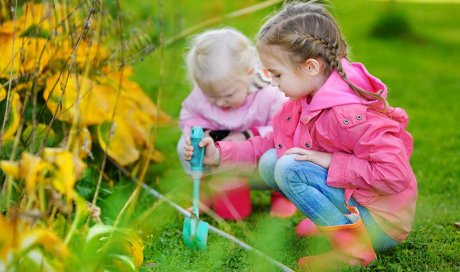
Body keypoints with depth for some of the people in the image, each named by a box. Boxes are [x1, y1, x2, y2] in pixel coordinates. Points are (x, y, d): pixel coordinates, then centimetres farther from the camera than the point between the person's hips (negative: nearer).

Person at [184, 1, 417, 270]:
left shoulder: (349, 114, -28)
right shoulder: (306, 99, 0)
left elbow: (396, 174, -32)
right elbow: (272, 142, 10)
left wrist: (330, 161, -26)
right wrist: (220, 153, -1)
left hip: (382, 224, -9)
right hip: (350, 197, 9)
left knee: (289, 168, -24)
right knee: (270, 161, 2)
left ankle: (350, 246, -16)